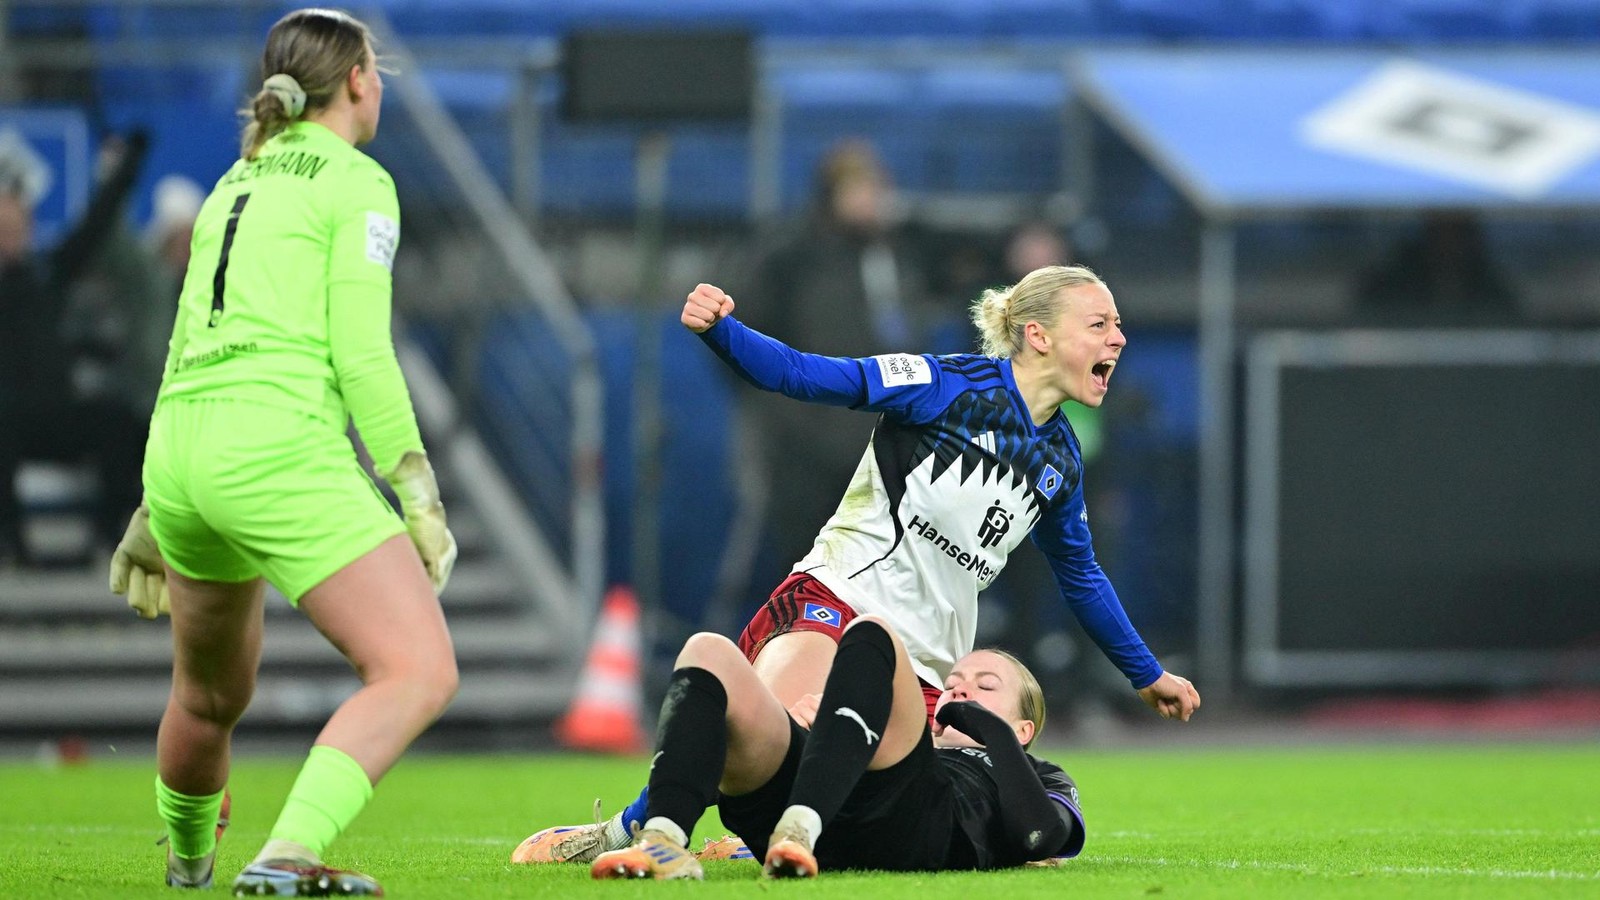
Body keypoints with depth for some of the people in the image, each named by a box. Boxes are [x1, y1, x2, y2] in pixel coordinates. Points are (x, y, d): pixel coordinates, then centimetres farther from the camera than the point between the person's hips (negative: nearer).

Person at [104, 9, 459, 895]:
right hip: (279, 448, -8)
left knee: (212, 693, 31)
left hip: (178, 448, 8)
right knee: (420, 672, -14)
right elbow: (359, 351, -8)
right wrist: (418, 493, -7)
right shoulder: (354, 183, 2)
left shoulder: (234, 186, 25)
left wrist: (157, 510, 35)